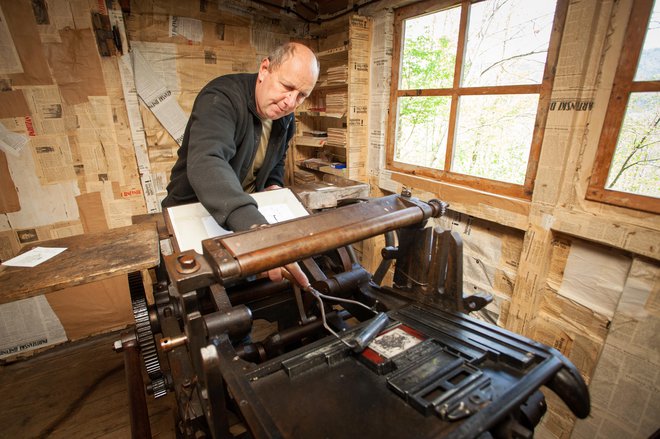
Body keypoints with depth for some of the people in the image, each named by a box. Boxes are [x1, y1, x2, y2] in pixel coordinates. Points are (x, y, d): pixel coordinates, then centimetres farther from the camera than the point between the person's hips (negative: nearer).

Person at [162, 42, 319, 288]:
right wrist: (254, 226, -60)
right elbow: (205, 162, -44)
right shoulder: (221, 99, -25)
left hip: (249, 215, 5)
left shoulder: (285, 120, -1)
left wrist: (274, 186, -5)